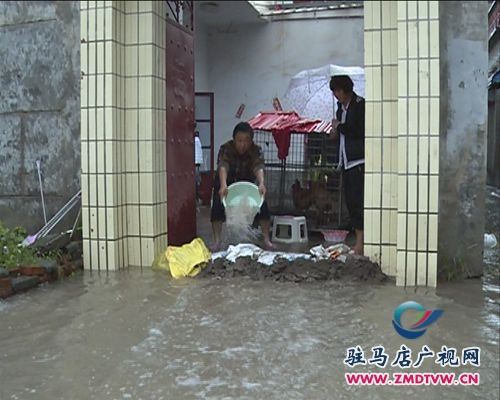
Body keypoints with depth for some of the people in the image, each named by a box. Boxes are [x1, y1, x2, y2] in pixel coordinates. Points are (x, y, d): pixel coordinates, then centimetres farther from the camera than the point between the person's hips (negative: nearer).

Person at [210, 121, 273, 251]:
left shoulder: (256, 150, -26)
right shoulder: (226, 148, -29)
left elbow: (258, 167, -43)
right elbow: (222, 166, -46)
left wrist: (261, 183, -64)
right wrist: (223, 185, -65)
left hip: (248, 182, 1)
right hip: (226, 182, -1)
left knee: (262, 205, -13)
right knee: (218, 206, -21)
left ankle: (266, 240, 0)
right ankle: (217, 241, -10)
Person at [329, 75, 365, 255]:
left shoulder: (360, 105, -10)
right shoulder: (341, 106, 16)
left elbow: (361, 132, -20)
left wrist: (340, 127, -10)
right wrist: (336, 131, 6)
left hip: (358, 160, -9)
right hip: (346, 161, 9)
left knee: (358, 201, -10)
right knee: (350, 201, 11)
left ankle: (361, 244, -7)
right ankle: (358, 240, 19)